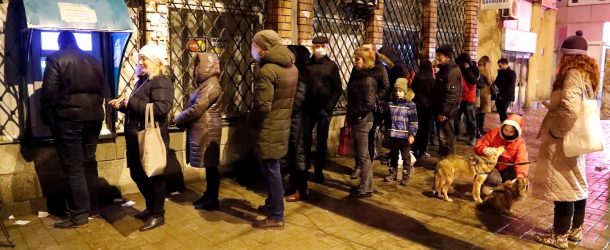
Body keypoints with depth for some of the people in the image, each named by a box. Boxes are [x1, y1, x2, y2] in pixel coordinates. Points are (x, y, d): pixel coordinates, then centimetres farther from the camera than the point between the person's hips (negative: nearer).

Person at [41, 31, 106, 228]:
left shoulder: (55, 59, -3)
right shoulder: (93, 61, 14)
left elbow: (49, 93, -9)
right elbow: (102, 89, 14)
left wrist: (47, 118, 2)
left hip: (68, 118, -6)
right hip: (93, 116, 6)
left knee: (73, 167, -2)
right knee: (89, 163, 14)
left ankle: (79, 215, 0)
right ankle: (92, 207, 21)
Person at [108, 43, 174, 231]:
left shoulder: (161, 81, -14)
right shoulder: (143, 80, 15)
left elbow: (161, 108, -30)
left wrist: (131, 102, -22)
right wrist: (122, 104, 5)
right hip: (138, 137, 10)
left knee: (153, 176, 1)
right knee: (138, 174, 17)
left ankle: (158, 215, 15)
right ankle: (151, 208, 34)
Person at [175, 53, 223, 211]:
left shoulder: (211, 85, -15)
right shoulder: (205, 83, 17)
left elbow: (197, 109, -21)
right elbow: (194, 107, 19)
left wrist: (179, 119, -7)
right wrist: (183, 119, 3)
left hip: (207, 131, -9)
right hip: (201, 130, 9)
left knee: (211, 165, -2)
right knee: (208, 165, 15)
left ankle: (213, 201, 5)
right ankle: (208, 195, 24)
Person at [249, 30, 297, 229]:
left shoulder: (267, 71, -21)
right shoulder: (291, 67, 9)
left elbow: (262, 106, -24)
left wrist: (251, 121, -6)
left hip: (269, 129, -9)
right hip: (282, 125, 9)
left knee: (271, 171, 0)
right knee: (273, 169, 21)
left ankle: (276, 217, 10)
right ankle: (272, 204, 36)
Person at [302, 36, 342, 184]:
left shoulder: (332, 66, 2)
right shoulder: (306, 64, 4)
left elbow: (338, 89, 0)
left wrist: (329, 106, -9)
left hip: (324, 109, -1)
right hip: (308, 108, 1)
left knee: (322, 141, 7)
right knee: (305, 138, 2)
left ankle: (319, 170, 17)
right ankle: (305, 166, 21)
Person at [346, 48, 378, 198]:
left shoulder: (368, 79, -16)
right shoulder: (359, 75, 11)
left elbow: (369, 104, -21)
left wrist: (353, 114, -13)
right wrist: (350, 115, 7)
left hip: (362, 120, -9)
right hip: (357, 120, 9)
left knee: (363, 155, -1)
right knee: (360, 153, 16)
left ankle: (365, 188, 9)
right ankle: (364, 184, 27)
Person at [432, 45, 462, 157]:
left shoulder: (452, 70, -16)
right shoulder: (444, 68, 15)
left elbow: (451, 93, -22)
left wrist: (444, 112, -22)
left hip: (446, 110, -10)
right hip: (440, 108, 10)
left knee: (446, 136, -4)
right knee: (442, 135, 16)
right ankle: (443, 158, 26)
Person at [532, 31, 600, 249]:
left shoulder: (573, 74, -18)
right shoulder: (587, 74, 12)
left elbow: (569, 109, -30)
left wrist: (553, 130, -17)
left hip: (564, 140, -10)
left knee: (562, 186, -1)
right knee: (576, 184, 17)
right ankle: (575, 229, 30)